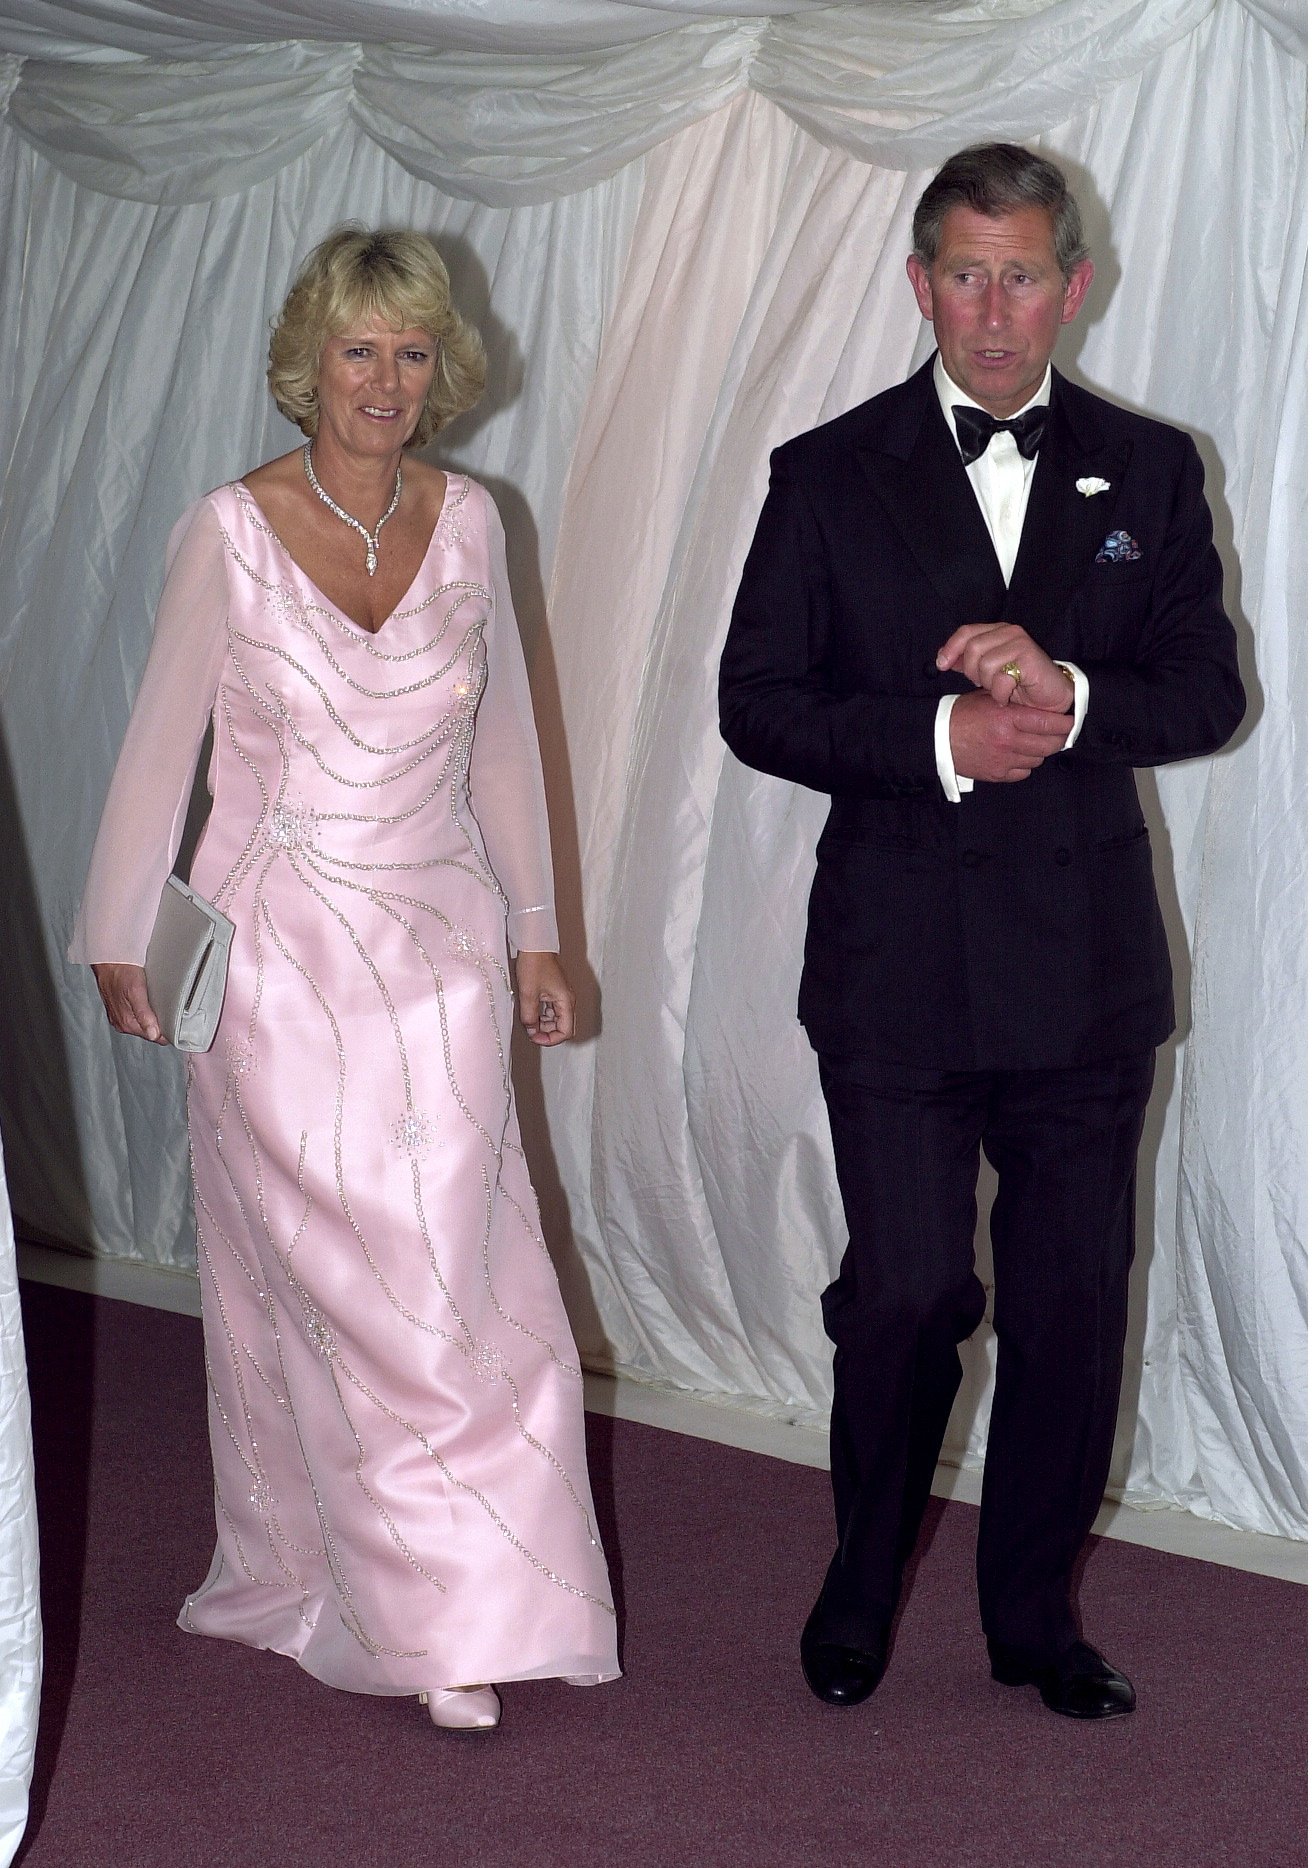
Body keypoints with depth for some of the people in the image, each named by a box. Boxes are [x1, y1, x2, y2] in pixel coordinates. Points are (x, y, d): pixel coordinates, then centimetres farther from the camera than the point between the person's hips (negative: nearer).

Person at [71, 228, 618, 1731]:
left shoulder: (467, 521, 3)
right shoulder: (228, 532, -7)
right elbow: (162, 745, 0)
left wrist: (532, 928, 14)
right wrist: (118, 939, 4)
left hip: (437, 953, 3)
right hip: (278, 956, -3)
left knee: (449, 1275, 0)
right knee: (318, 1283, -3)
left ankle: (451, 1620, 10)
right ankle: (304, 1576, 11)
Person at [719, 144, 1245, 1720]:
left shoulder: (1149, 471, 7)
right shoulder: (829, 477, 1)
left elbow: (1207, 691, 3)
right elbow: (758, 702, -2)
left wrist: (1068, 693, -17)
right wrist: (938, 737, -16)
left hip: (1087, 967, 2)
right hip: (899, 966, -2)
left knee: (1073, 1303, 8)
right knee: (908, 1290, -3)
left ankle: (1034, 1611, 25)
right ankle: (862, 1583, 23)